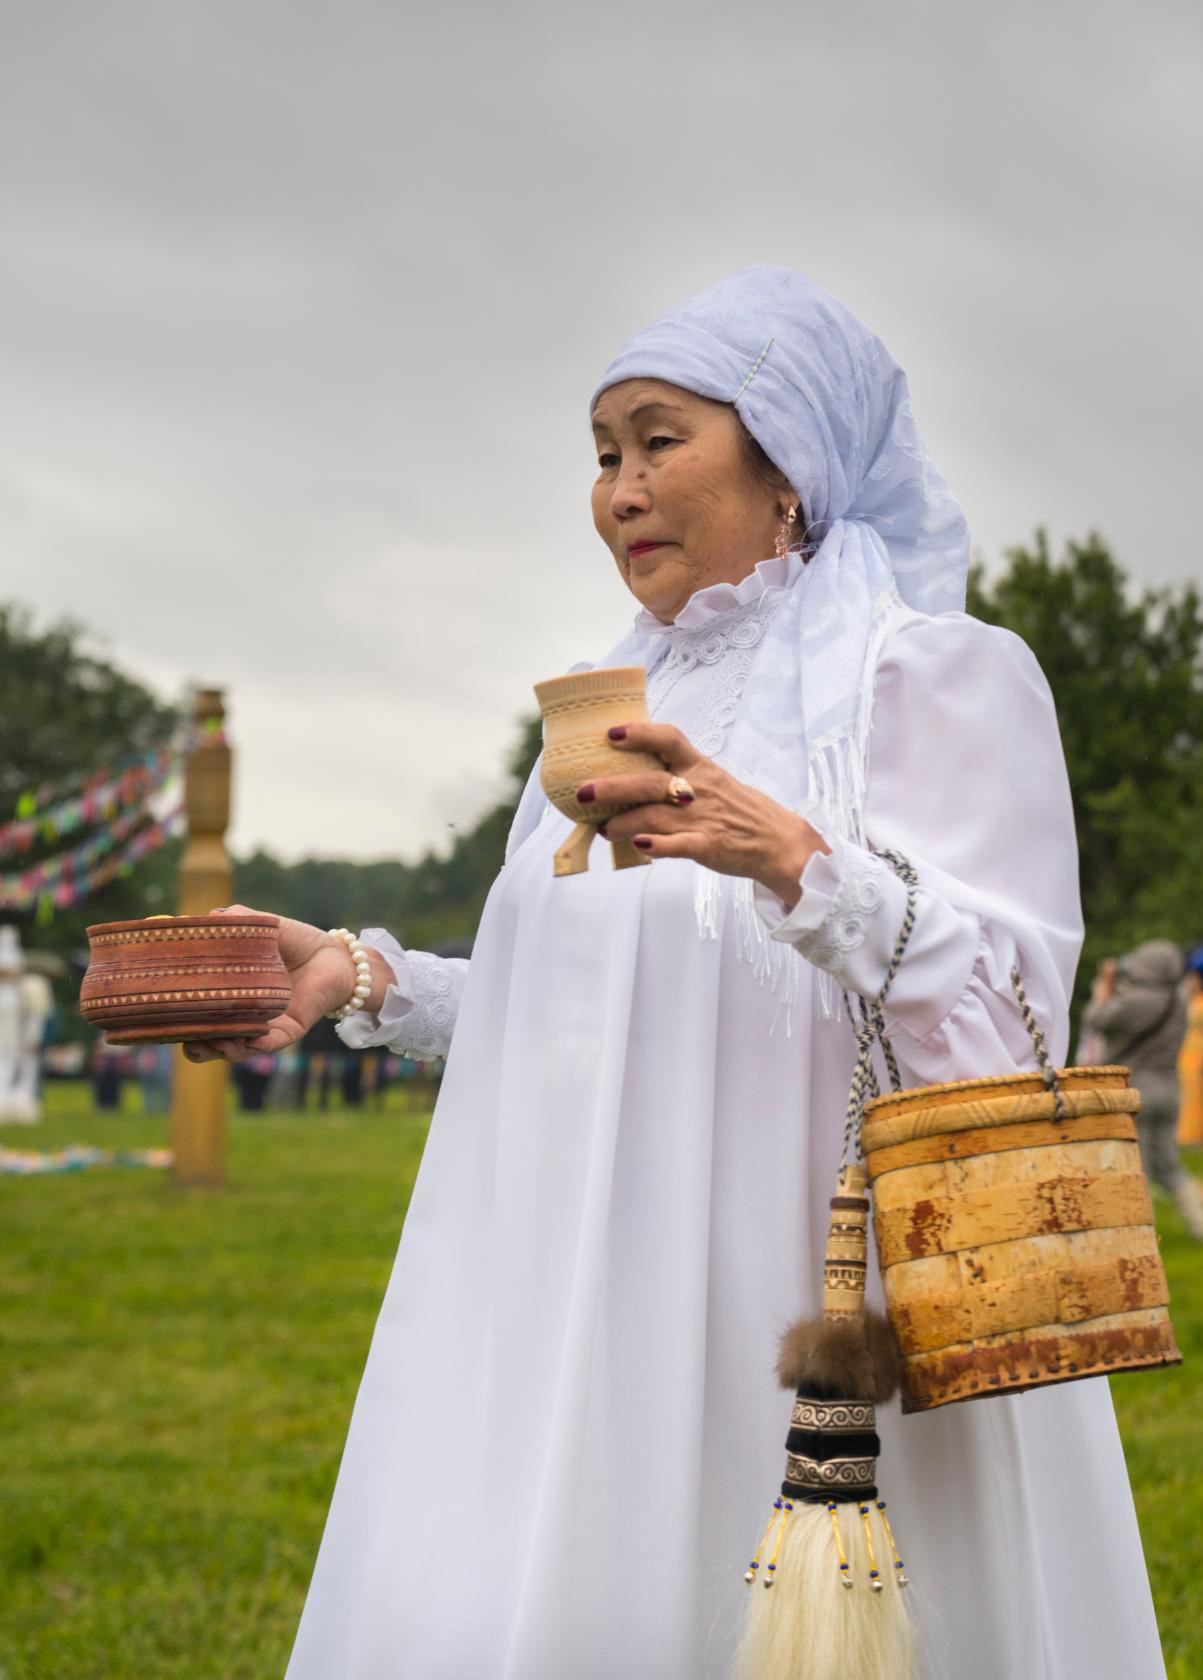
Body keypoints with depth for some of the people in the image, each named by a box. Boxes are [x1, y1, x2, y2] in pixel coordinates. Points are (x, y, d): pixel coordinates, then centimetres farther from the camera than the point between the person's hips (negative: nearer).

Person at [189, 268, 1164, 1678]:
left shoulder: (942, 677, -4)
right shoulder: (628, 701, 17)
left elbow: (1005, 1017, -13)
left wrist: (791, 856, -26)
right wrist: (363, 975, 8)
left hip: (815, 1326, -6)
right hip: (599, 1321, 6)